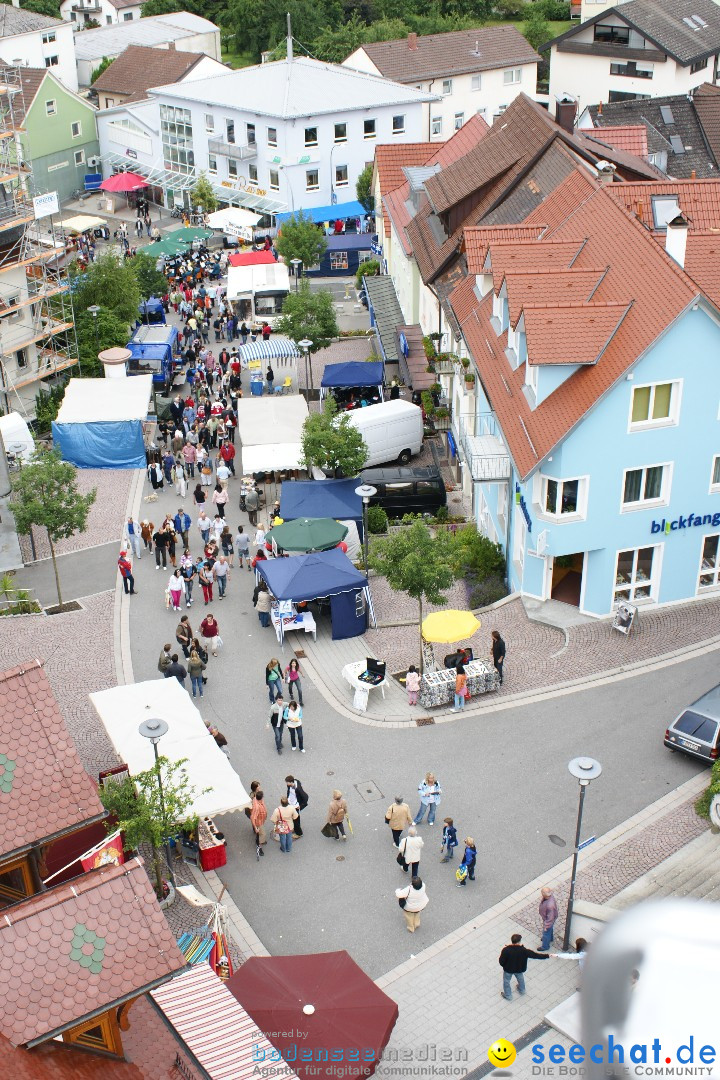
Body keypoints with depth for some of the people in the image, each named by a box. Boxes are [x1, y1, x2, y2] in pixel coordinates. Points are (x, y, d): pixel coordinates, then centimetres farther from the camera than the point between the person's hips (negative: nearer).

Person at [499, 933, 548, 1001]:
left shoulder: (506, 950, -34)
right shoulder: (524, 951, -30)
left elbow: (501, 962, -24)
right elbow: (536, 955, -23)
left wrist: (505, 966, 0)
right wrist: (548, 956, -15)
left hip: (508, 969, -2)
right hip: (519, 969, 2)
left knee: (506, 981, 27)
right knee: (520, 978, 34)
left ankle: (508, 996, 45)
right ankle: (522, 990, 59)